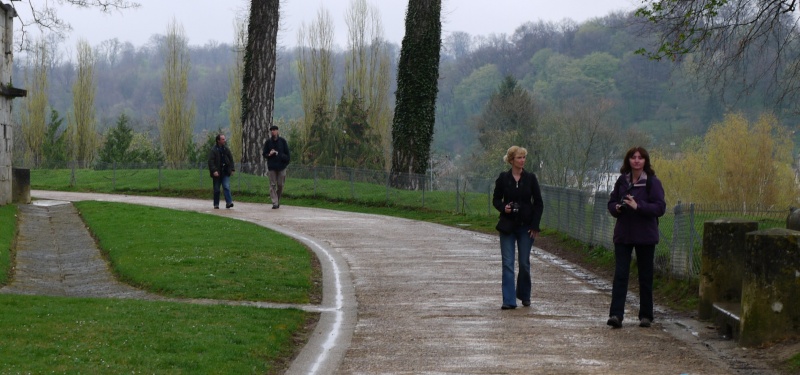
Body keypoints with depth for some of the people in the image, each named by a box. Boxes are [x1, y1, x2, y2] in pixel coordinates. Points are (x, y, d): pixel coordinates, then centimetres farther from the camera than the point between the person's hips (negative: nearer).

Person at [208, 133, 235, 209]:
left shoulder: (226, 149, 8)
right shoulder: (213, 150, -7)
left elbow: (231, 160, 16)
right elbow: (211, 162, -13)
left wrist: (232, 169, 9)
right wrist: (214, 171, -22)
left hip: (225, 173, 3)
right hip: (217, 173, -3)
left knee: (227, 187, -12)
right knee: (216, 189, 6)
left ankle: (229, 202, -19)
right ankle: (216, 204, 16)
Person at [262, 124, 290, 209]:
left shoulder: (282, 141, 5)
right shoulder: (268, 142, 6)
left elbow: (287, 153, 8)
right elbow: (264, 154, 8)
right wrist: (269, 154, -13)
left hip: (281, 167, 0)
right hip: (271, 167, 0)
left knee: (280, 185, 2)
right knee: (273, 185, -5)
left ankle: (278, 201, 19)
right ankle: (275, 203, -7)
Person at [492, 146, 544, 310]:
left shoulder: (530, 178, 0)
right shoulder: (503, 178, 0)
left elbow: (539, 203, 2)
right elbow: (496, 199, 9)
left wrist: (535, 226, -5)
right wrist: (503, 208, -13)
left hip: (526, 226, 0)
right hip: (507, 226, 0)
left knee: (524, 263, 4)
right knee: (507, 263, -4)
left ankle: (524, 295, 25)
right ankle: (509, 300, -3)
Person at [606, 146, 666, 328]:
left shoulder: (652, 182, -5)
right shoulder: (622, 181, 8)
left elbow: (660, 208, -12)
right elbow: (611, 202, 15)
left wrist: (638, 206, -23)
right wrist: (617, 208, -7)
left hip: (645, 236, -3)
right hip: (623, 234, 3)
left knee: (645, 276, 7)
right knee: (620, 274, -6)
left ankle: (646, 316, 17)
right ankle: (616, 314, -10)